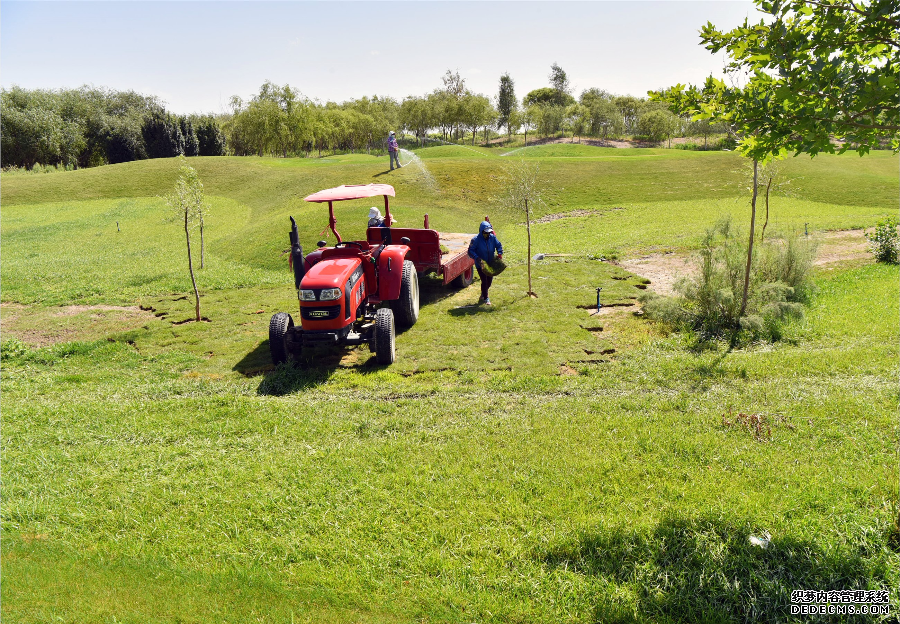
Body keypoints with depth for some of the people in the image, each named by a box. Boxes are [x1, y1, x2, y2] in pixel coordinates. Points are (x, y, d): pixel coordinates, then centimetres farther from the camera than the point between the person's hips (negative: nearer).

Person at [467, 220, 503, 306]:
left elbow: (499, 245, 6)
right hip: (480, 264, -5)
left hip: (490, 263, 5)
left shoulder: (492, 238, -4)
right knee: (484, 281, -7)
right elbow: (470, 251, -17)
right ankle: (486, 298, 9)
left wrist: (499, 253, -13)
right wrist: (477, 258, -31)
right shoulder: (476, 240, -18)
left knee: (489, 280, 14)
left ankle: (483, 293, 41)